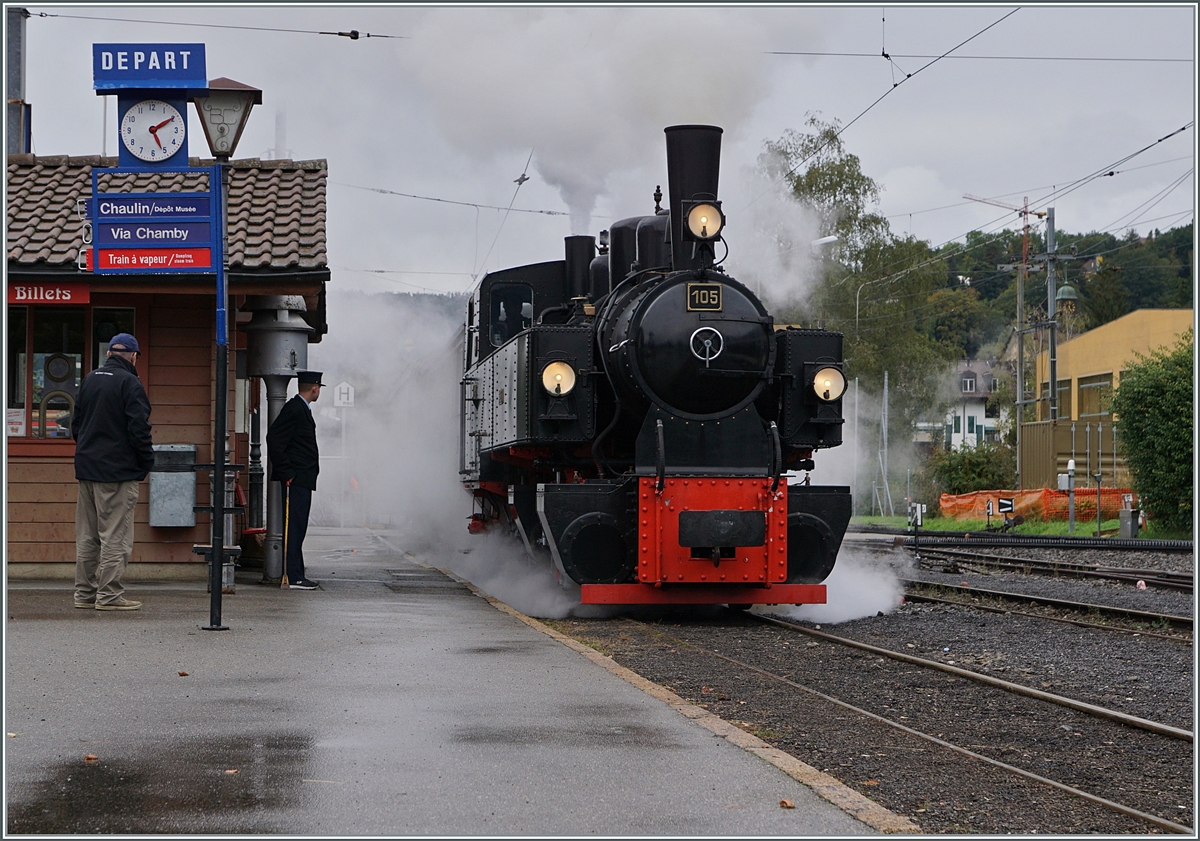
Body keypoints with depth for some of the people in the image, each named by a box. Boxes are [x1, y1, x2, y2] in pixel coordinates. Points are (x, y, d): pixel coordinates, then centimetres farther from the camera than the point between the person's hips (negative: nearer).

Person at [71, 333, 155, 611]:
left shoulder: (89, 379, 12)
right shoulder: (129, 383, -11)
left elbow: (76, 423, 19)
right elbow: (138, 428, -15)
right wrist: (147, 460, -4)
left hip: (86, 467, 8)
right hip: (118, 470, -7)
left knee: (87, 536, 12)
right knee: (116, 535, -5)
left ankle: (85, 592, 16)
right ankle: (109, 595, -6)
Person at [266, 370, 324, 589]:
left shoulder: (302, 409, 18)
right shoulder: (294, 409, -13)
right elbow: (274, 440, -20)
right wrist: (286, 473, -18)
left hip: (303, 479, 10)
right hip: (295, 480, -10)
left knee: (298, 528, 11)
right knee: (294, 528, -10)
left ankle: (296, 575, 14)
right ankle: (293, 577, -10)